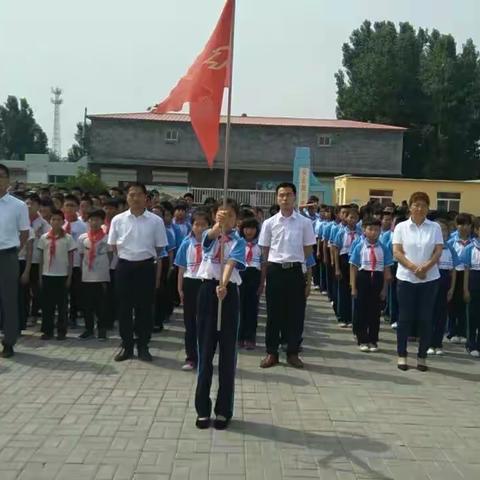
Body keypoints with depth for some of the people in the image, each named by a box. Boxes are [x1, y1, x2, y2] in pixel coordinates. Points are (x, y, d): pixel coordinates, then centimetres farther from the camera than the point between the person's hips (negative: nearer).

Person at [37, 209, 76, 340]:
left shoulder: (68, 238, 0)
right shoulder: (44, 238, 6)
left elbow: (71, 258, 2)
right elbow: (42, 258, 9)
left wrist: (69, 277, -3)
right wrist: (40, 276, 5)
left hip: (62, 275, -2)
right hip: (47, 275, 2)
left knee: (62, 304, 3)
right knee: (47, 304, 4)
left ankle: (61, 331, 10)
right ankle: (47, 330, 12)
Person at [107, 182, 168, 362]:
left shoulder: (156, 221, -3)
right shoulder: (118, 220, 1)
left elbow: (159, 249, 4)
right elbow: (113, 246, 12)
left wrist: (157, 275, 7)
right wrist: (125, 259, 7)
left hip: (146, 267, -1)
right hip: (124, 266, 1)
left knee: (144, 308, 6)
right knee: (124, 308, 7)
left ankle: (143, 346, 19)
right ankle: (126, 346, 21)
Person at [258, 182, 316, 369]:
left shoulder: (304, 222, 0)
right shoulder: (269, 223, 1)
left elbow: (308, 250, 5)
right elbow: (265, 250, 9)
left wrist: (308, 278, 7)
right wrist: (272, 267, 8)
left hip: (295, 270, 0)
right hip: (275, 270, 0)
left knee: (296, 313, 5)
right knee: (273, 313, 6)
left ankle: (293, 353, 18)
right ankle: (271, 353, 17)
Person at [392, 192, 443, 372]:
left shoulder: (435, 227, 3)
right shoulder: (401, 227, 1)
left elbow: (438, 251, -2)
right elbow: (397, 252, -5)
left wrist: (426, 267, -18)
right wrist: (414, 267, -17)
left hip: (430, 279, 1)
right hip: (406, 278, -1)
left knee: (426, 318, 4)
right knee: (405, 318, 4)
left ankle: (422, 356, 15)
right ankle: (402, 355, 16)